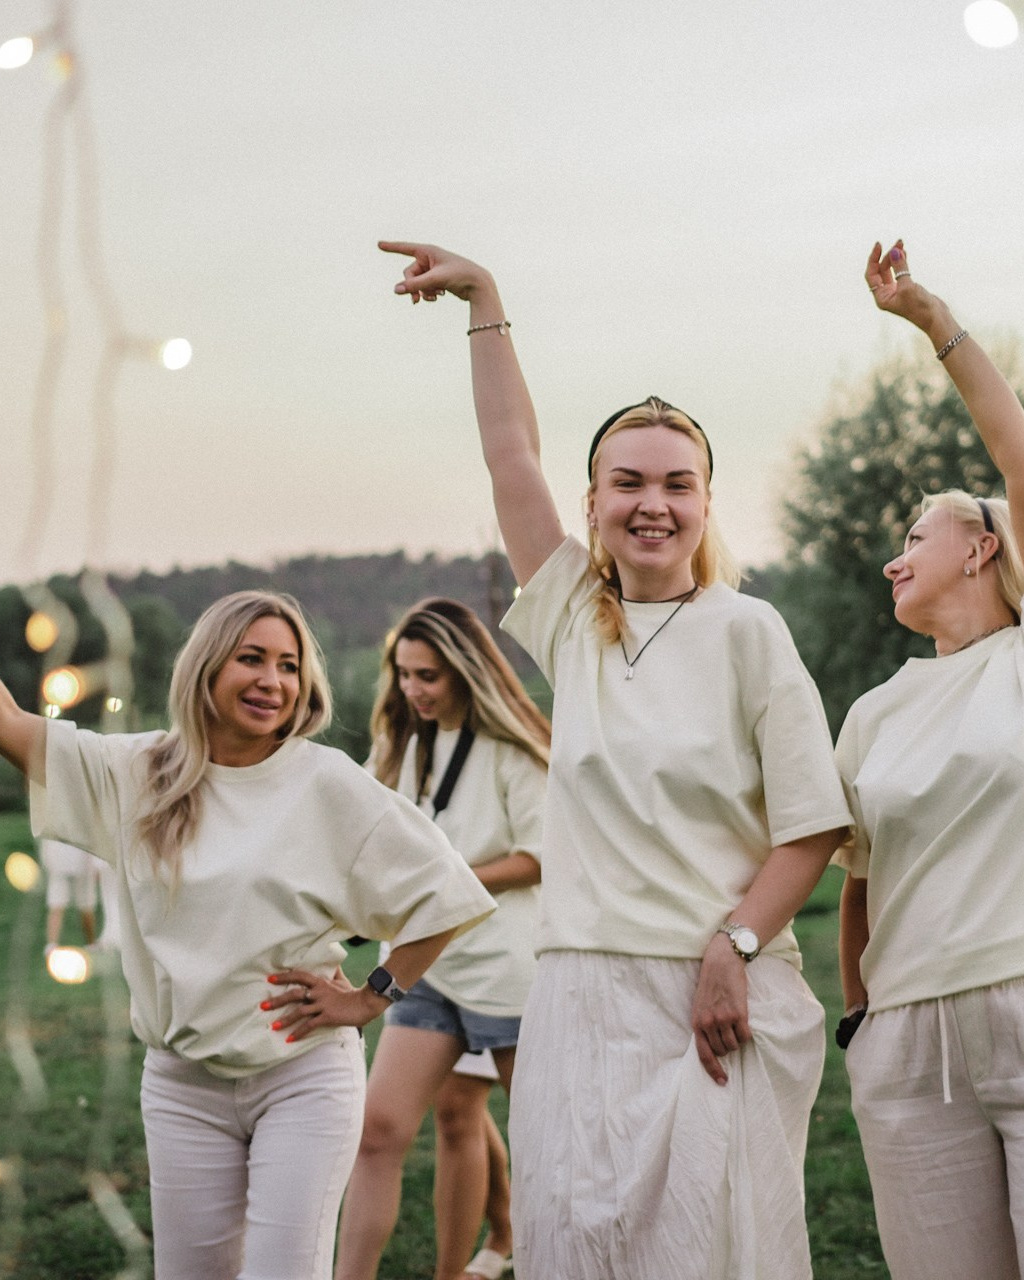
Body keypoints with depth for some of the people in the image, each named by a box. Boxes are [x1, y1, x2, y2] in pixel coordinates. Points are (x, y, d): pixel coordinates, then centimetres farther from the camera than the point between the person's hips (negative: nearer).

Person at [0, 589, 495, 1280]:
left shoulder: (327, 781, -4)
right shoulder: (140, 773, 5)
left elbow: (441, 891, -3)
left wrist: (372, 998, -4)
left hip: (304, 1076, -3)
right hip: (181, 1085, 3)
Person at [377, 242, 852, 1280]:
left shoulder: (745, 631, 0)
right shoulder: (575, 623, 11)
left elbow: (813, 827, -2)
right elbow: (510, 453, 15)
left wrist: (733, 944, -14)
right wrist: (483, 300, 18)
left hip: (720, 997, -3)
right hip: (582, 996, 4)